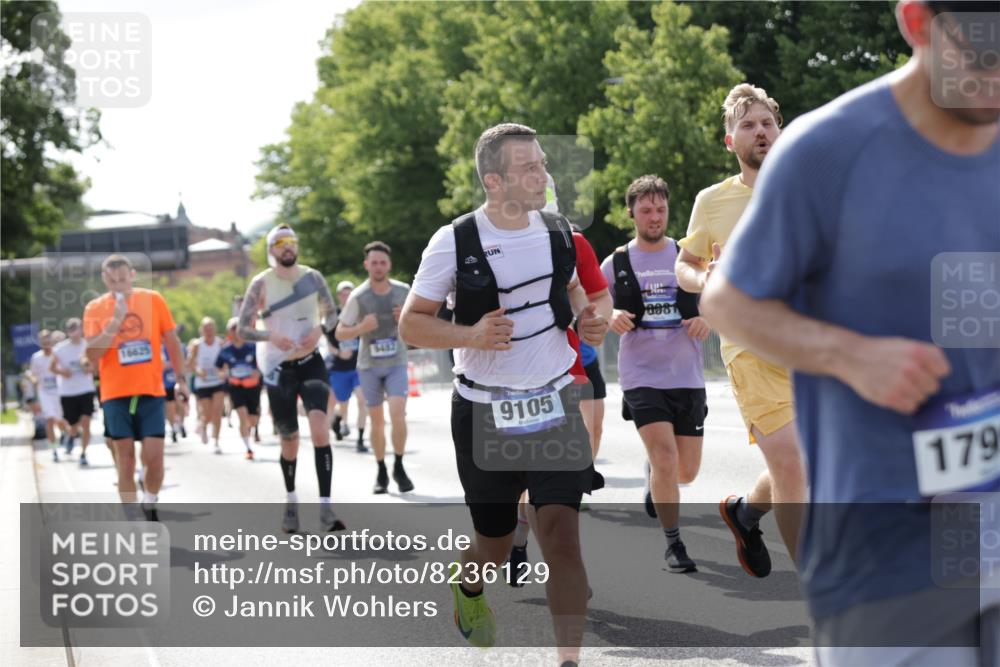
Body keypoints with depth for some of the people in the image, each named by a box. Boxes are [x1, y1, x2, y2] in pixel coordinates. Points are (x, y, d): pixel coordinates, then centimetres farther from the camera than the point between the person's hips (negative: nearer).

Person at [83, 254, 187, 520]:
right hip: (115, 392, 0)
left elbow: (171, 340, 8)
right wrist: (114, 323, -19)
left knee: (154, 456, -6)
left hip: (151, 390, 0)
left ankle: (150, 507, 17)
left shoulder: (152, 300, 2)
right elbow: (93, 353, -8)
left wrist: (181, 379, 6)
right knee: (125, 456, 0)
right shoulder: (95, 308, 0)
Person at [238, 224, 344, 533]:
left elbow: (331, 313, 11)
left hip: (310, 361, 1)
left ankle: (325, 508, -23)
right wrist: (271, 336, -24)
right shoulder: (260, 284, -6)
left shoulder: (313, 277, 1)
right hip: (278, 367, -1)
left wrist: (320, 328, -12)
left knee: (320, 428, -20)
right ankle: (291, 503, 31)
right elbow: (242, 329, -5)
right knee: (289, 440, 7)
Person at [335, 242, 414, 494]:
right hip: (369, 365, 0)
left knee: (397, 413, -17)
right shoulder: (358, 297, -9)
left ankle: (399, 468, -3)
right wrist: (362, 327, -23)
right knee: (377, 420, 5)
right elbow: (340, 333, -3)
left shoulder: (403, 291, -3)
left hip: (396, 363, 0)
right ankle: (381, 472, 18)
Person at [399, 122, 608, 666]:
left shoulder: (558, 232, 2)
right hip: (485, 412, -2)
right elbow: (411, 323, -6)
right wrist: (470, 335, -24)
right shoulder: (454, 242, -11)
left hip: (555, 405, 2)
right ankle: (466, 582, 49)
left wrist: (585, 318, 0)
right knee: (495, 544, 12)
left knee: (561, 533, -15)